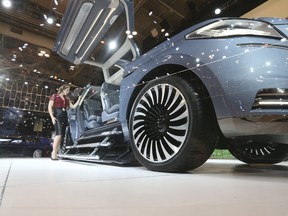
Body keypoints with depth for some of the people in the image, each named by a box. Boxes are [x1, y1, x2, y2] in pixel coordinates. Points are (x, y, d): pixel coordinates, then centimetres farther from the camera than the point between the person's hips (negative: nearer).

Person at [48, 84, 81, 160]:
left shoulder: (67, 99, 24)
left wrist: (79, 99, 6)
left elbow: (73, 106, 13)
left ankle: (54, 152, 3)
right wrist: (52, 116, -11)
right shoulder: (54, 96, 11)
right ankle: (54, 154, -21)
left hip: (64, 116, 6)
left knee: (61, 135, -2)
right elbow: (50, 107, 2)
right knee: (59, 133, -22)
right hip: (57, 115, -6)